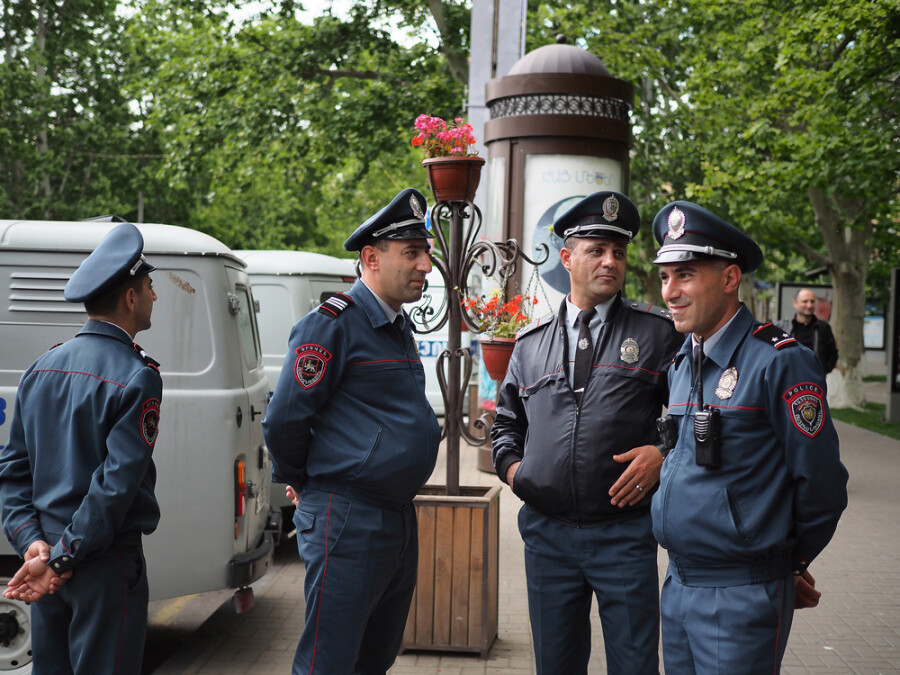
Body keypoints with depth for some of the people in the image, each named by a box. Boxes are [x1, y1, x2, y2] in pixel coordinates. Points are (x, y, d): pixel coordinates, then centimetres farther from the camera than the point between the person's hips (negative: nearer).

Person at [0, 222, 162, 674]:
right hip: (106, 567, -7)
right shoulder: (137, 378, -15)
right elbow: (117, 483, -20)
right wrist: (60, 559, -15)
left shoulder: (41, 369, 7)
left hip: (45, 554, 7)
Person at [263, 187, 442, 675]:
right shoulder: (332, 324, -14)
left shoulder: (398, 327, 15)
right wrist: (298, 480, 1)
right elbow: (283, 420, -13)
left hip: (399, 520, 9)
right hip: (348, 520, -9)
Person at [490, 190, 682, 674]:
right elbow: (506, 420, 23)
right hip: (546, 532, 3)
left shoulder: (658, 332, 1)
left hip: (625, 531, -3)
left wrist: (663, 452, -13)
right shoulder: (530, 342, 11)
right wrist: (510, 464, 5)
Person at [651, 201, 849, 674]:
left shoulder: (779, 362, -14)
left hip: (742, 598, -7)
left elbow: (821, 485, -10)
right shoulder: (680, 364, 9)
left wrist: (792, 564, 2)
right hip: (677, 585, 7)